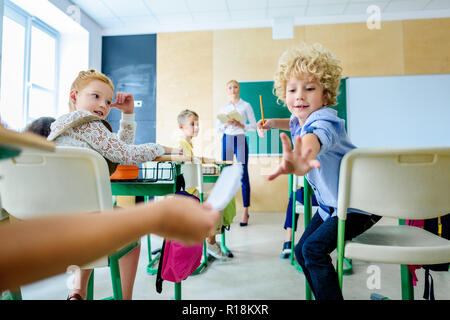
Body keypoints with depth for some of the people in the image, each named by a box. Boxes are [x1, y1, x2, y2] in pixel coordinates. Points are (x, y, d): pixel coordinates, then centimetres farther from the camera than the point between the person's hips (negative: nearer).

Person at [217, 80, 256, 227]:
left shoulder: (246, 106, 6)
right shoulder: (223, 107, 14)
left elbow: (254, 125, 3)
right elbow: (218, 128, 12)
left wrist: (241, 125, -13)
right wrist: (226, 124, -8)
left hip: (241, 140, -3)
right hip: (227, 139, 3)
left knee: (243, 175, -7)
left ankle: (245, 211, -1)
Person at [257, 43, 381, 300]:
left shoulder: (324, 121, -31)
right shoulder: (300, 118, -4)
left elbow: (315, 137, -59)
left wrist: (303, 156, -80)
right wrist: (274, 123, 10)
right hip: (330, 203, 9)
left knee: (314, 248, -22)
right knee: (302, 251, 12)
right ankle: (324, 295, 31)